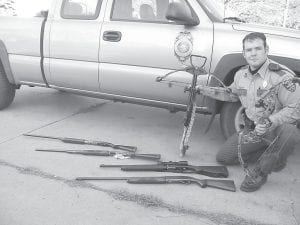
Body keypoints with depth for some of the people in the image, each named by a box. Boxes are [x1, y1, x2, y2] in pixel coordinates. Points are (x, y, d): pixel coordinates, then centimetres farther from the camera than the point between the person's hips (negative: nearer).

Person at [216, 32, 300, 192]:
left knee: (282, 129, -42)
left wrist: (270, 122, -36)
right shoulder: (241, 74, 0)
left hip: (276, 129, -6)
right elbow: (231, 93, 19)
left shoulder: (281, 76, -22)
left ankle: (261, 172, -16)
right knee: (223, 157, 4)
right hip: (251, 130, 7)